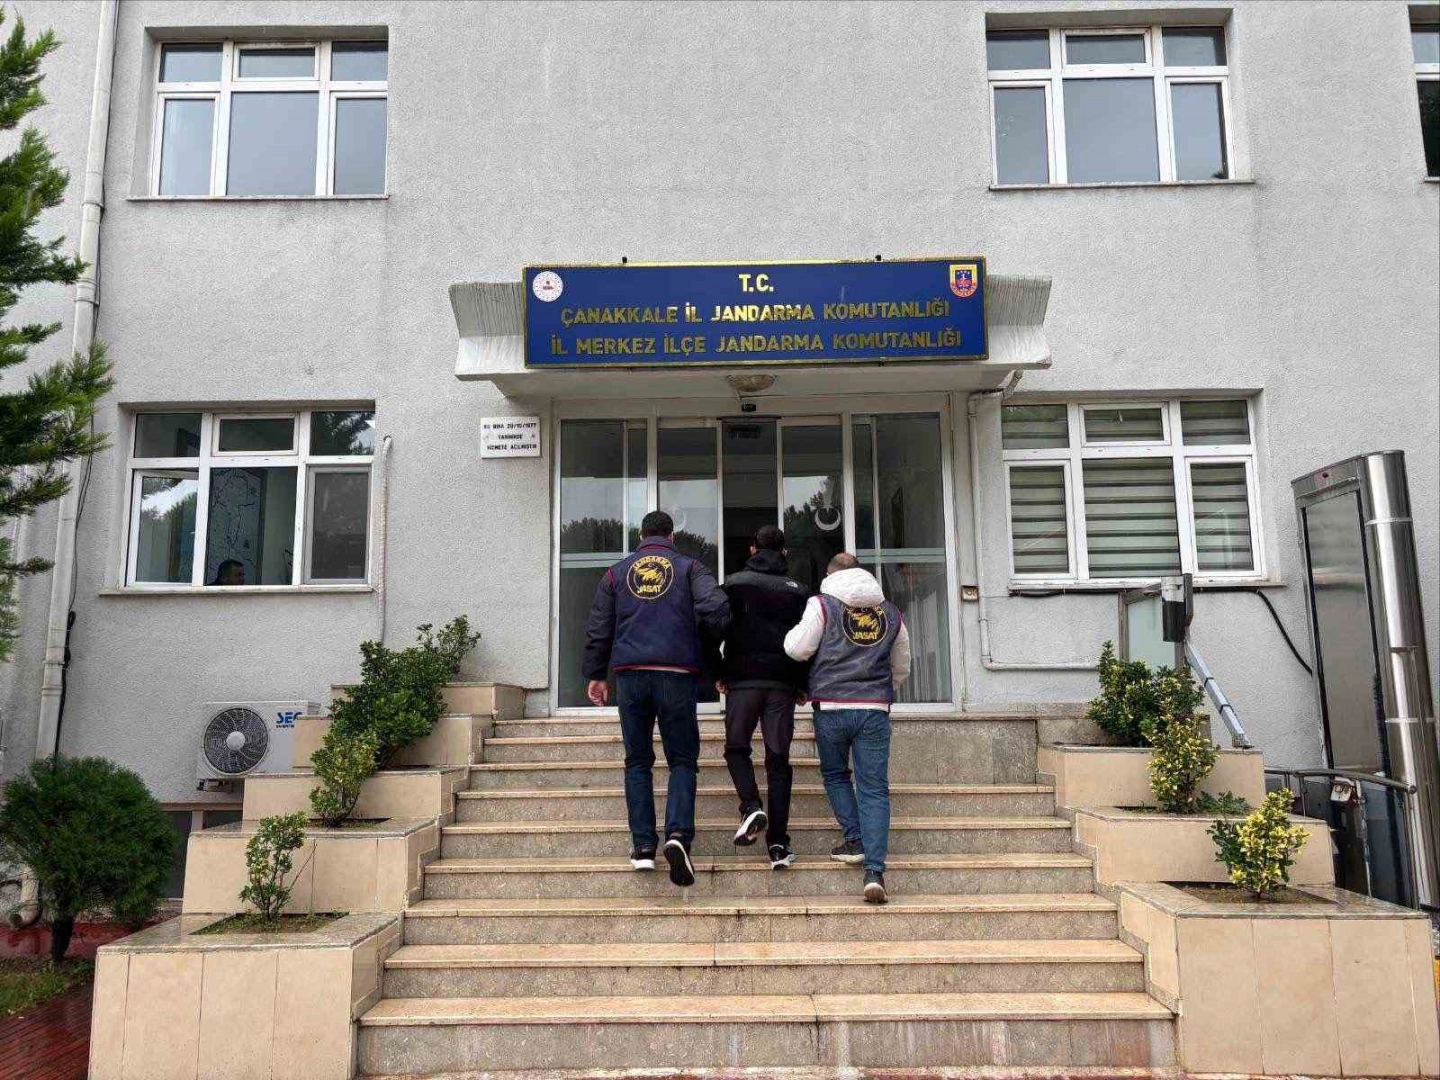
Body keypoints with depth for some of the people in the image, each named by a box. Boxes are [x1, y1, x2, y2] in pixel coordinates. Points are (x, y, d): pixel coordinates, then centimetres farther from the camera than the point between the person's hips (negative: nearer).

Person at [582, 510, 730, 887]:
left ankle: (642, 846, 6)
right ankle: (678, 834, -16)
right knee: (682, 759, 5)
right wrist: (705, 642, 9)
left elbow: (597, 629, 12)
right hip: (677, 673, -2)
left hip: (629, 675, 2)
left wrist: (596, 675, 20)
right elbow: (716, 608, -9)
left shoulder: (617, 572, 13)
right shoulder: (690, 567, 7)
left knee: (638, 761, 11)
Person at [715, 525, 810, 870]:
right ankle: (778, 843, -1)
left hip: (742, 679, -1)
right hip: (783, 683, 1)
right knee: (778, 758, 3)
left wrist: (717, 674, 8)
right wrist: (804, 685, 11)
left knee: (736, 748, 13)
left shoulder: (734, 583, 5)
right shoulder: (798, 590, 9)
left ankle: (751, 807, -14)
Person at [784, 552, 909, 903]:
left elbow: (798, 649, -6)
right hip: (875, 709, 2)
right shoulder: (891, 612, 13)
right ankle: (875, 871, -5)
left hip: (832, 706, -2)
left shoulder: (823, 604, 0)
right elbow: (902, 668, 21)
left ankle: (854, 840, 14)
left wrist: (794, 632, 15)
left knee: (834, 774, 22)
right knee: (874, 788, 2)